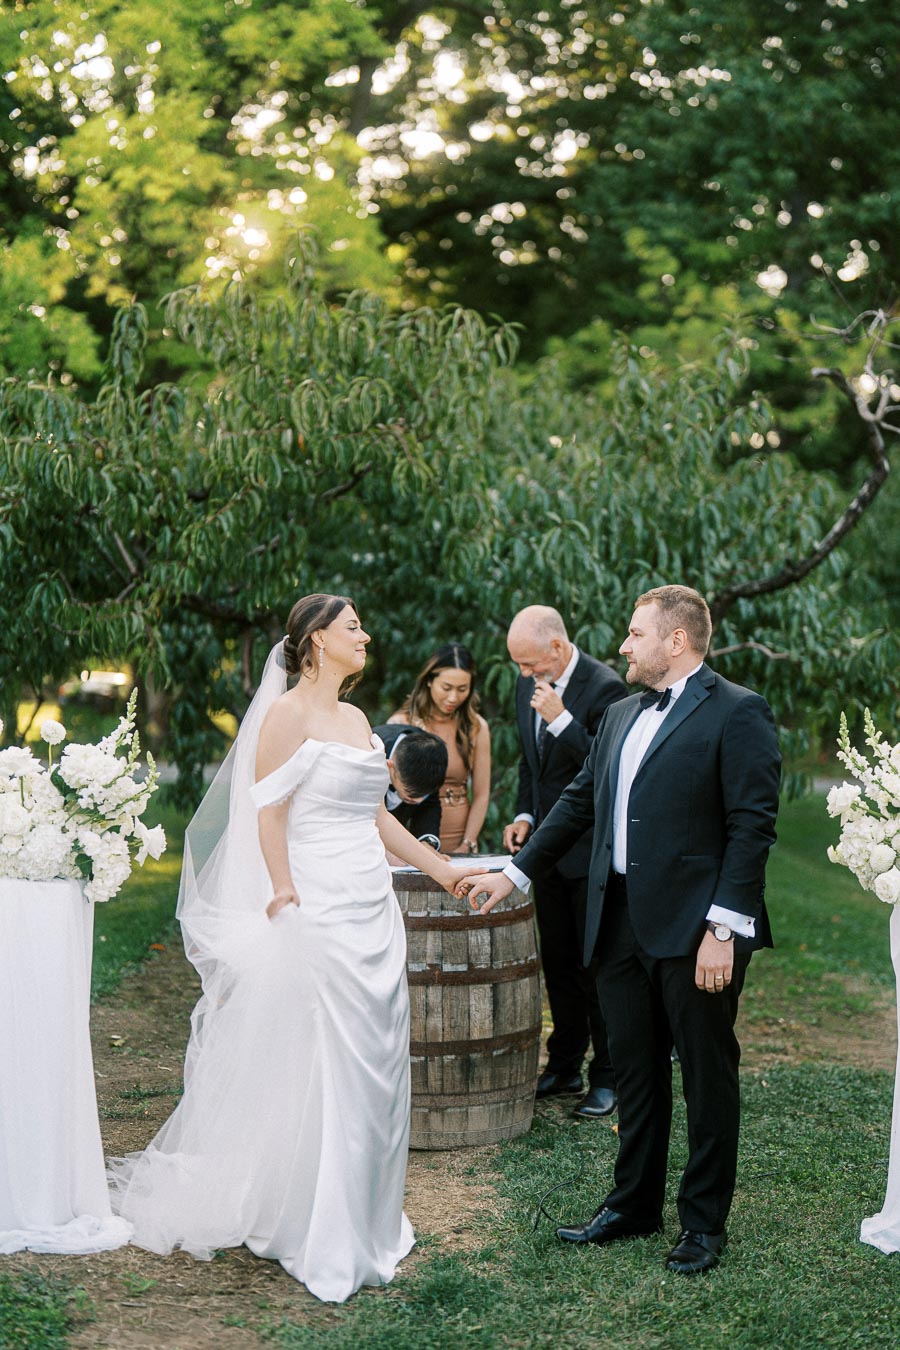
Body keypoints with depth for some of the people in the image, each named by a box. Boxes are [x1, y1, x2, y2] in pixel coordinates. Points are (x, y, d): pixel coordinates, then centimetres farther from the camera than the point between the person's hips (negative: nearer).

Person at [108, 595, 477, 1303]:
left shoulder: (356, 718, 15)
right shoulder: (288, 715, -9)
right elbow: (268, 817, -13)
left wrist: (445, 872, 21)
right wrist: (286, 900, -19)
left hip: (374, 913, 8)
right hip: (319, 915, -8)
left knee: (374, 1070, 12)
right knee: (322, 1076, -2)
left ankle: (364, 1218, 25)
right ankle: (322, 1242, 9)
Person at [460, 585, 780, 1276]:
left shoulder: (737, 713, -9)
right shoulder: (622, 715, 15)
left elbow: (752, 827, -14)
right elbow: (579, 803, 22)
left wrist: (723, 928, -19)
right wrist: (515, 874, 21)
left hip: (696, 930, -7)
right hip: (623, 926, 7)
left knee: (708, 1079, 6)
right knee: (636, 1075, 16)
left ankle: (705, 1222, 19)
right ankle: (634, 1205, 30)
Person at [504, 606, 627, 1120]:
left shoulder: (605, 687, -16)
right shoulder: (529, 684, 7)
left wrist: (562, 719, -27)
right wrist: (525, 813, 7)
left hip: (592, 851, -7)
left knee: (597, 966, 0)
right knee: (558, 963, 14)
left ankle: (608, 1077, 12)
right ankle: (565, 1066, 26)